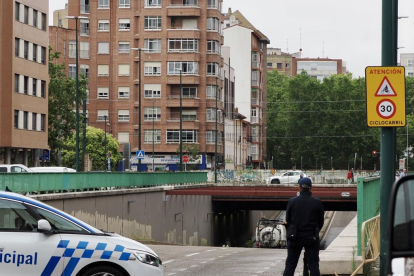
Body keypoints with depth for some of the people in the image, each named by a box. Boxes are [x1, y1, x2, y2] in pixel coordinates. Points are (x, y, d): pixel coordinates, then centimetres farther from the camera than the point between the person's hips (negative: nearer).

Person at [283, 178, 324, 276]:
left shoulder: (292, 201, -5)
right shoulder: (317, 202, -6)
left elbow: (288, 220, 3)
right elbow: (321, 221, 3)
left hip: (295, 238, 1)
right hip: (312, 238, -1)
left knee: (290, 265, 7)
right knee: (313, 266, 4)